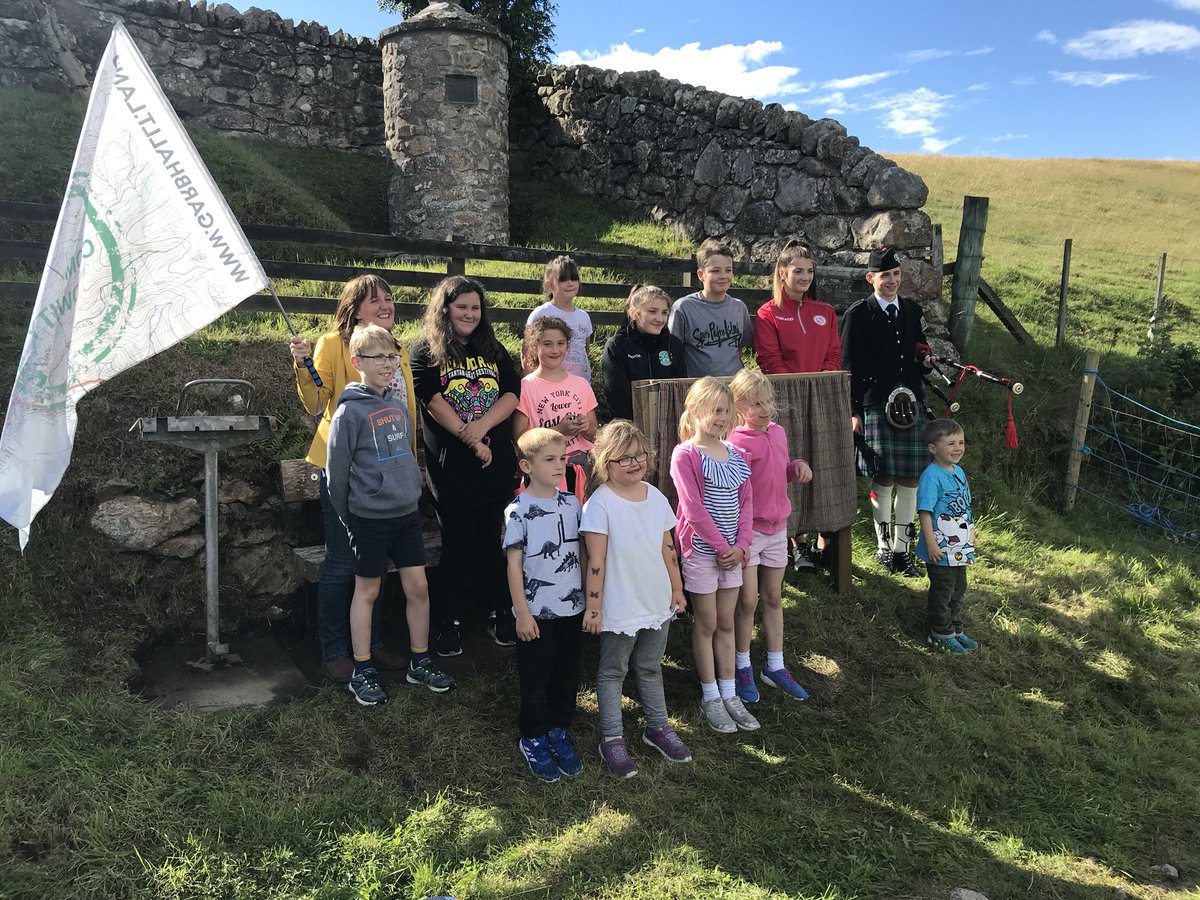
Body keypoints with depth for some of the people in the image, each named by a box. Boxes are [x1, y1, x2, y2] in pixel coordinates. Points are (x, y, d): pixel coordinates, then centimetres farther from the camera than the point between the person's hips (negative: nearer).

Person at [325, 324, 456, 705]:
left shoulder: (399, 406, 7)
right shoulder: (350, 411, -13)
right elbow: (337, 470, -9)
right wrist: (348, 518, -2)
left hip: (407, 513, 6)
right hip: (369, 519, -5)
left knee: (418, 587, 8)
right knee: (367, 591, 7)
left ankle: (420, 662, 24)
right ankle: (362, 673, 20)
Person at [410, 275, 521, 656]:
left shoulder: (493, 350, 12)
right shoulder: (426, 352, 1)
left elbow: (512, 394, 1)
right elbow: (434, 403, -10)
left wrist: (481, 426, -16)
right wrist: (470, 441, -17)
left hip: (497, 464, 3)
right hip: (451, 465, -3)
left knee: (491, 540, 10)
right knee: (458, 543, 2)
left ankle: (500, 614, 21)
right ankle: (450, 622, 15)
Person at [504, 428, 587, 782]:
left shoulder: (571, 504, 1)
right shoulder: (518, 511, -12)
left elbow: (582, 553, 9)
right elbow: (514, 564, -11)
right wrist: (522, 613, -11)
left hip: (572, 609, 5)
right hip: (537, 613, -4)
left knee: (567, 676, 15)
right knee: (535, 679, 9)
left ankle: (558, 731, 34)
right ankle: (533, 739, 28)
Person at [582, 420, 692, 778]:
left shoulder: (656, 497, 1)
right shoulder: (600, 504, -17)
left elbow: (667, 549, 10)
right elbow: (596, 562, -16)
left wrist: (677, 589, 14)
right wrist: (593, 607, -14)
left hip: (658, 603, 6)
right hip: (619, 609, -5)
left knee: (650, 667, 21)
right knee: (612, 672, 11)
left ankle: (657, 727, 36)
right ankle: (611, 738, 23)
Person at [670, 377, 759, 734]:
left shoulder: (735, 454, 7)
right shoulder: (685, 455, -12)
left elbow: (746, 502, 5)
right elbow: (694, 509, -17)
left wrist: (741, 545, -7)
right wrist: (722, 547, -15)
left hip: (732, 551, 6)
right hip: (702, 550, -6)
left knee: (726, 623, 14)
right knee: (706, 624, 6)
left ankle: (729, 694, 24)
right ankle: (710, 698, 18)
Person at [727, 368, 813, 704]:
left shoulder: (778, 432, 5)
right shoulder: (738, 442, -17)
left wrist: (797, 466, 0)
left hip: (777, 526, 7)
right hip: (748, 528, -7)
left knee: (774, 598, 15)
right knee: (748, 600, 1)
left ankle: (775, 667, 27)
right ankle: (742, 668, 19)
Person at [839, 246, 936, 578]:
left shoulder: (912, 310, 15)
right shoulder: (858, 314, -1)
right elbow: (849, 367, -3)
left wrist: (926, 363, 1)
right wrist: (853, 412, -8)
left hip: (910, 403, 5)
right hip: (875, 406, -4)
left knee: (910, 478, 4)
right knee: (884, 479, -3)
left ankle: (902, 547, 16)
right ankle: (883, 545, 14)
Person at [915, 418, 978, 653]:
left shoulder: (959, 471, 7)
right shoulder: (931, 475, -20)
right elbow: (925, 511, -22)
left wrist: (971, 536, 21)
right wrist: (931, 543, -24)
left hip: (960, 548, 9)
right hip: (941, 549, -8)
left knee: (958, 590, 19)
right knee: (942, 592, 4)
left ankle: (955, 629, 34)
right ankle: (941, 634, 19)